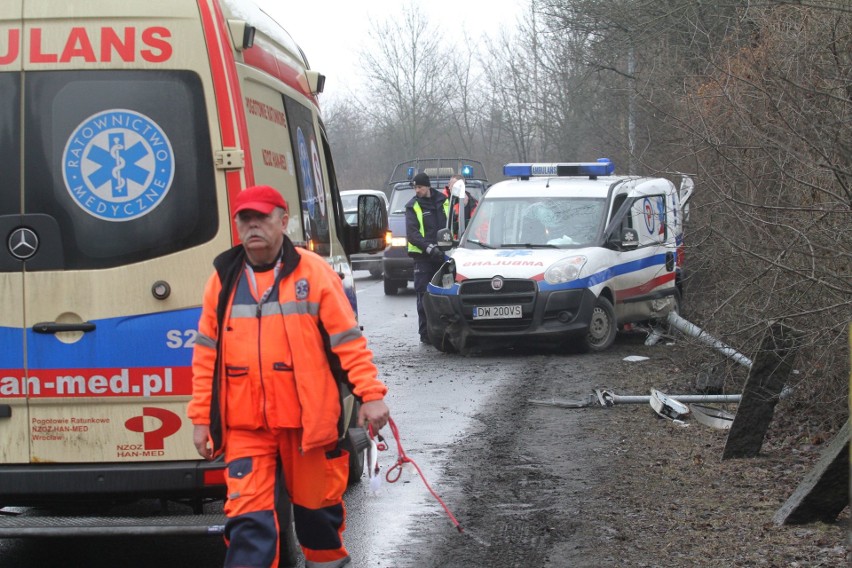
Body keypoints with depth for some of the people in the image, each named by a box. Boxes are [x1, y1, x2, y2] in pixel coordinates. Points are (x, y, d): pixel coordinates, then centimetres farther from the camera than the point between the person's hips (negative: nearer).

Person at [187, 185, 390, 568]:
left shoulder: (313, 271, -2)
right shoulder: (223, 279, 6)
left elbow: (348, 339, -1)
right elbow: (206, 353, 10)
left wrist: (371, 394, -7)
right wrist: (201, 418, 8)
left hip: (309, 419, -1)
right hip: (246, 427, 1)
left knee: (316, 504, 14)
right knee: (249, 520, -5)